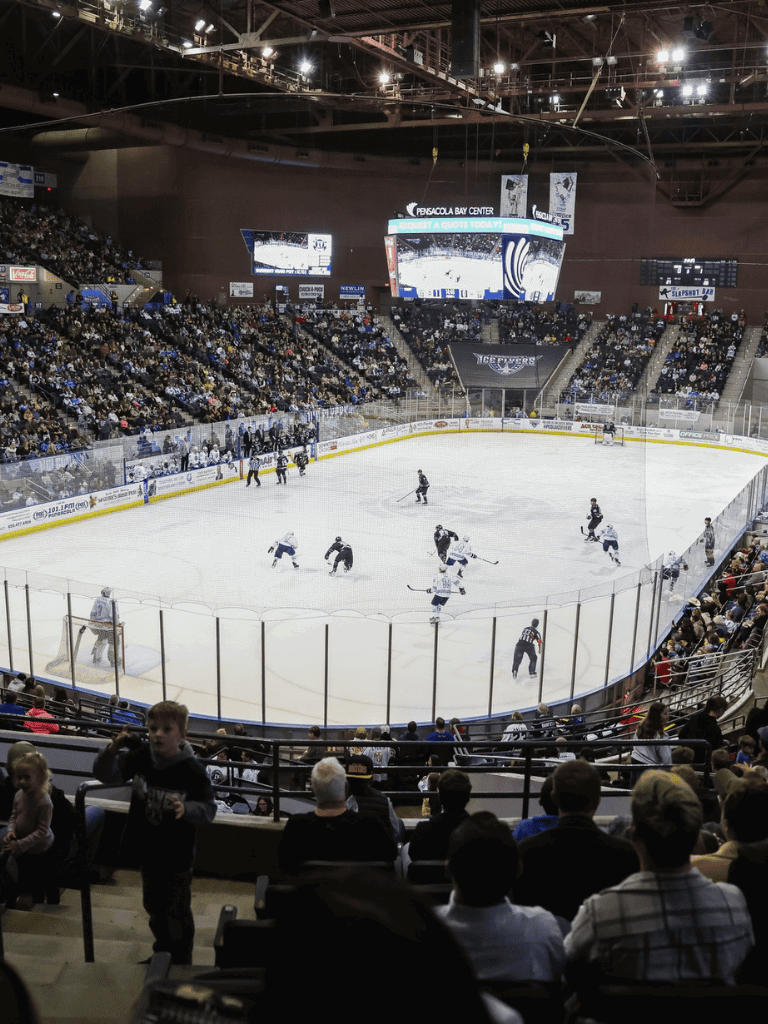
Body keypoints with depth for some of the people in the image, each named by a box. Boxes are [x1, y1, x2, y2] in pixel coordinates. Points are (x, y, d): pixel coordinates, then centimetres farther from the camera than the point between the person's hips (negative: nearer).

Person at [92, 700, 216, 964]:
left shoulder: (191, 770, -23)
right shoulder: (141, 756, -10)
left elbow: (209, 809, -17)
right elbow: (106, 775, -5)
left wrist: (186, 808, -37)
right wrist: (113, 750, -24)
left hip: (177, 856, -5)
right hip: (147, 850, 5)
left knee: (177, 913, 9)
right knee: (154, 907, 24)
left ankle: (182, 962, 30)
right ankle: (161, 954, 46)